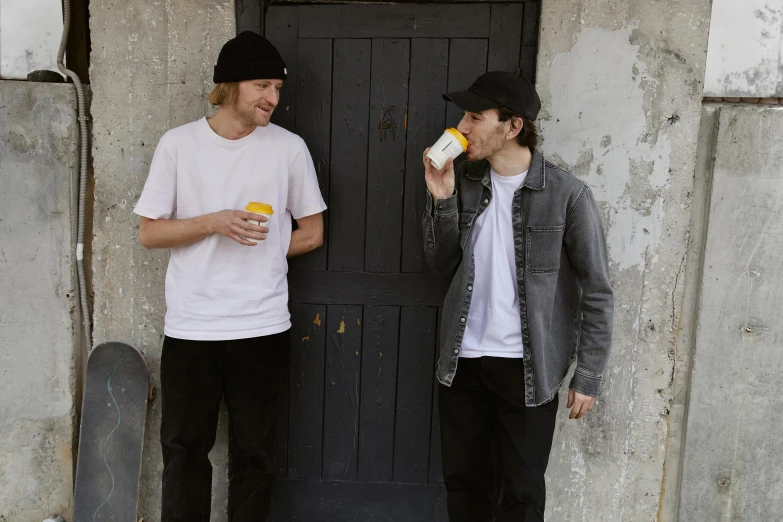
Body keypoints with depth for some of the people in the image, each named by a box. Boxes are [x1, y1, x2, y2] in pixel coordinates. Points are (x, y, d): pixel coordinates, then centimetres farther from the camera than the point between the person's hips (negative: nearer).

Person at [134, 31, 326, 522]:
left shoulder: (289, 148, 0)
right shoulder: (178, 144, 0)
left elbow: (311, 234, 6)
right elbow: (149, 233, 1)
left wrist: (256, 252, 1)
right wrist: (213, 224, -15)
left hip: (263, 329, 0)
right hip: (190, 329, 1)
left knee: (254, 454, 12)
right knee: (184, 452, 13)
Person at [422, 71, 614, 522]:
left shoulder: (567, 194, -11)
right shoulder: (465, 183, 2)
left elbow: (597, 291, -6)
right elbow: (442, 264, 5)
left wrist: (589, 376, -7)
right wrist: (441, 199, -8)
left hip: (528, 367, -4)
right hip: (463, 361, 4)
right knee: (463, 480, 19)